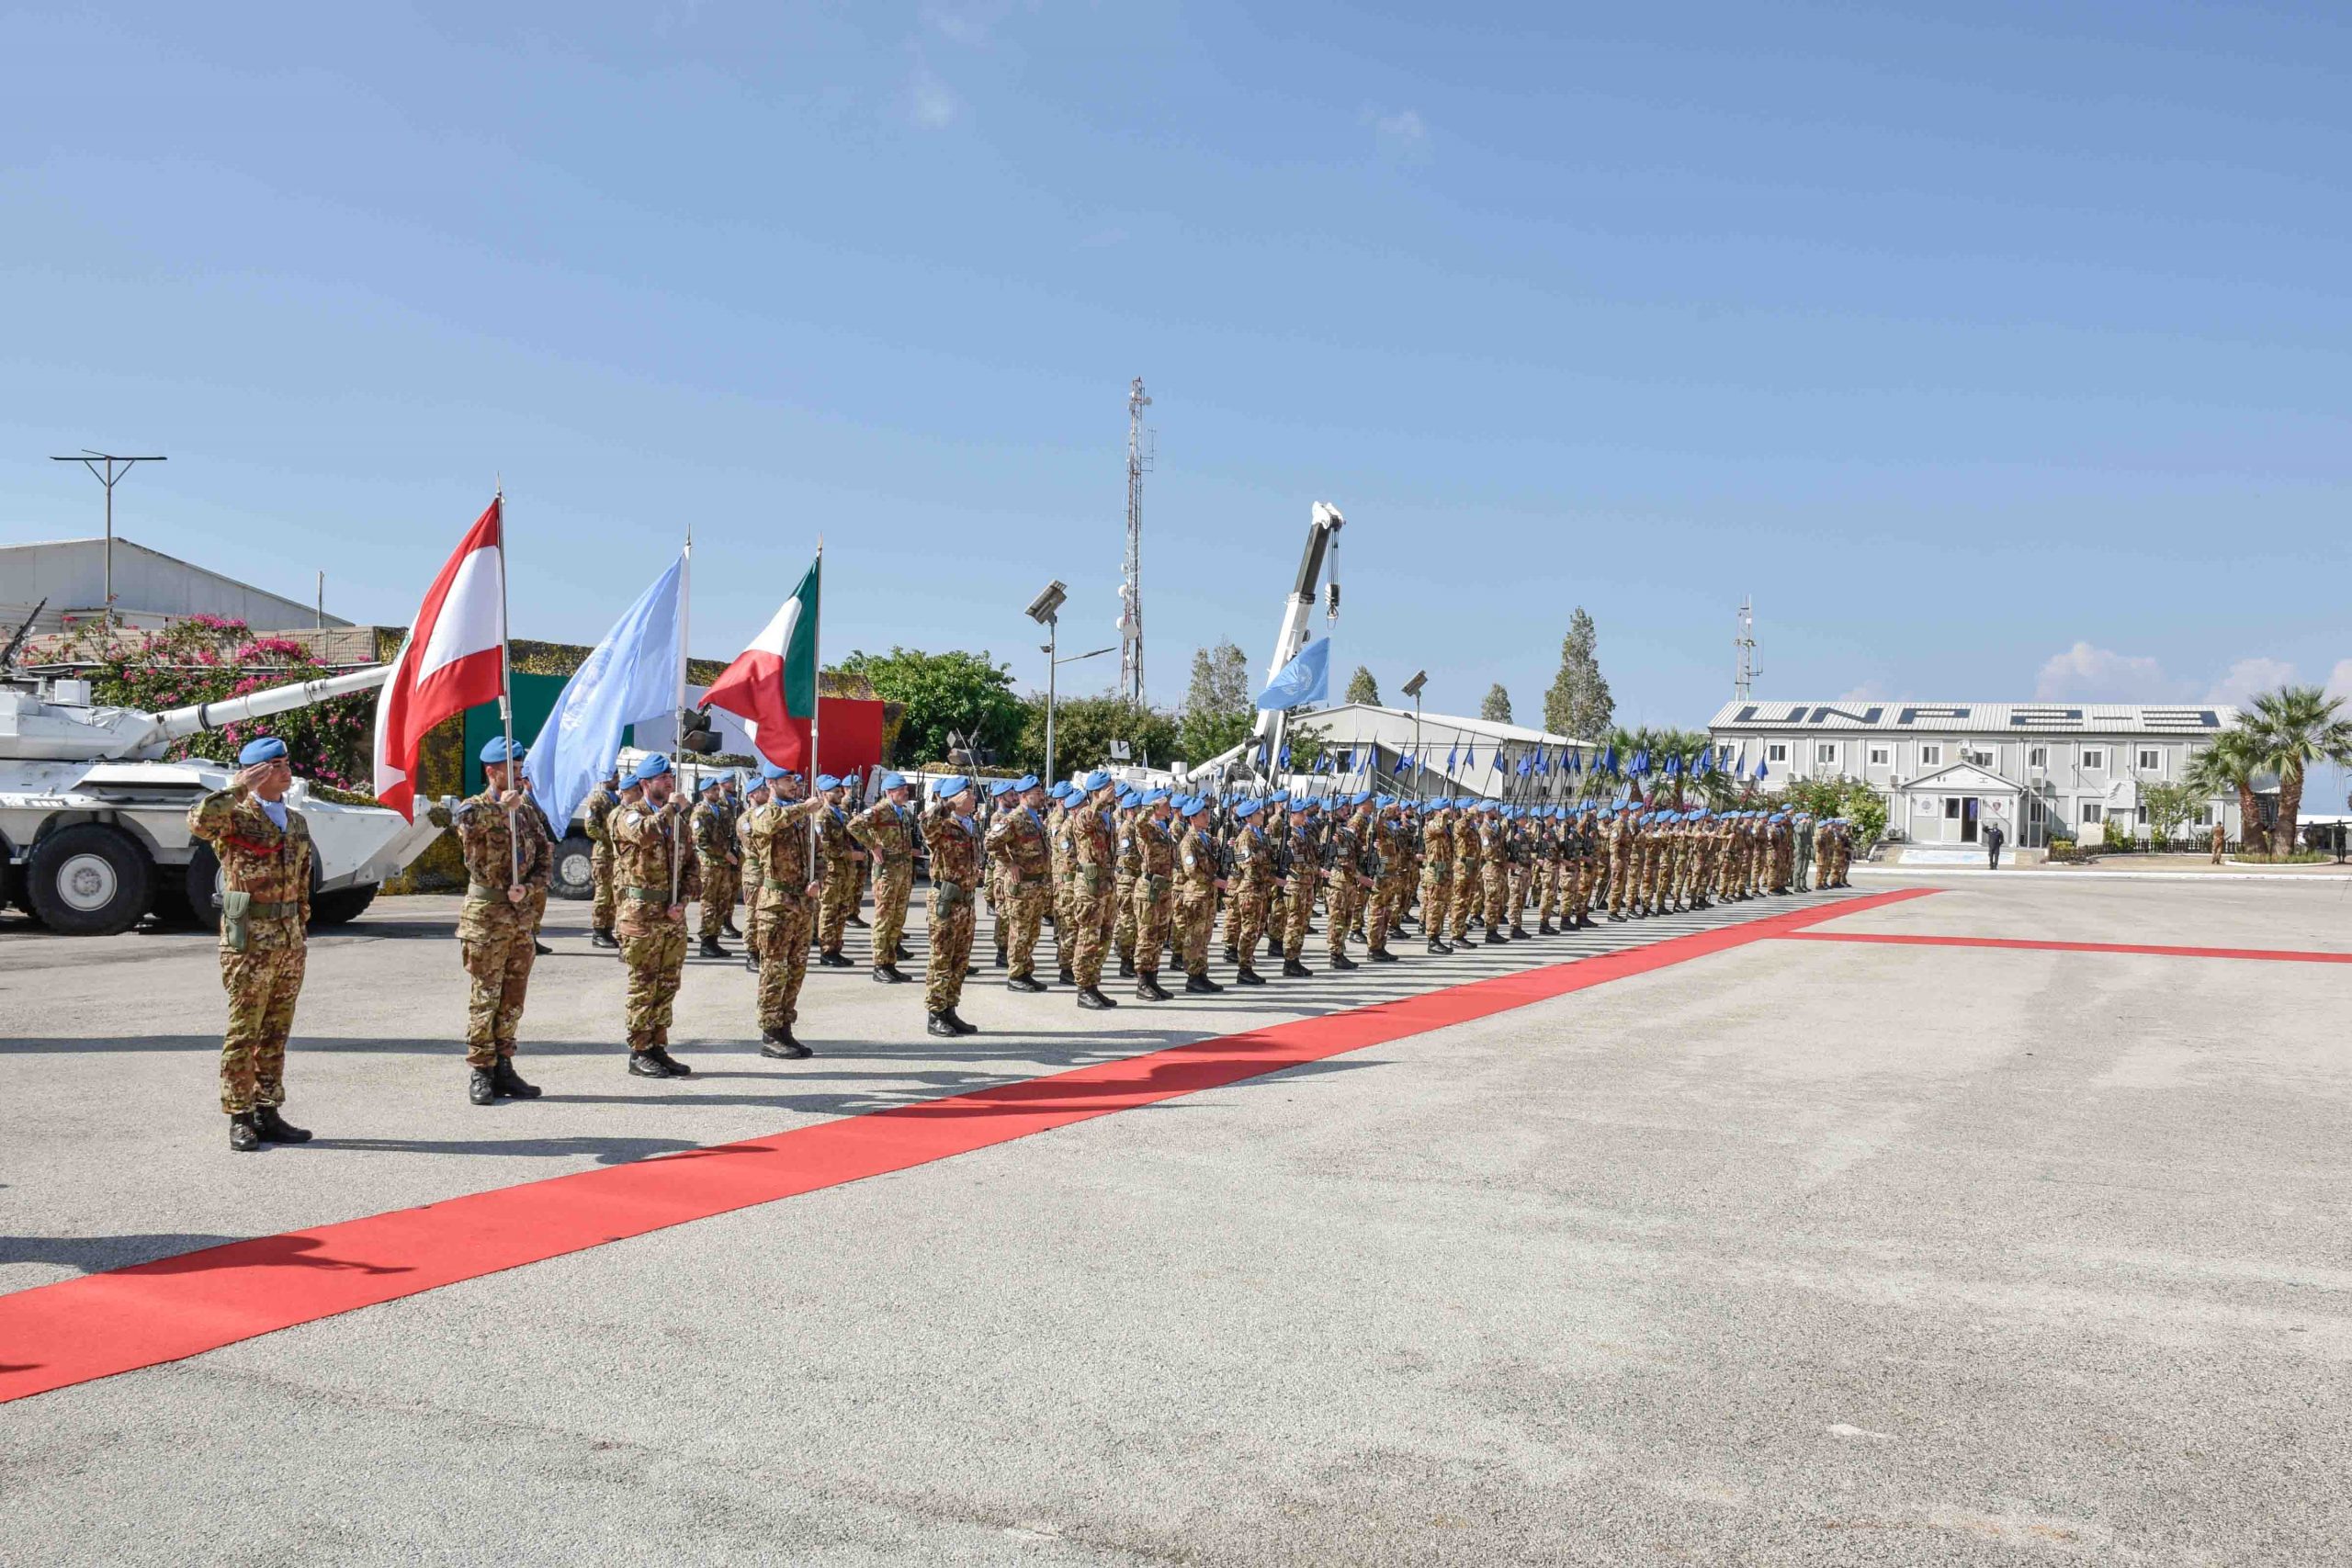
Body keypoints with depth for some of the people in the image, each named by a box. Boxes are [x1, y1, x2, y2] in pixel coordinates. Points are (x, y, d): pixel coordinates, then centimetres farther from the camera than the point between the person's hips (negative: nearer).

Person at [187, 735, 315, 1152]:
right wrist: (238, 788, -21)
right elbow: (199, 821, -31)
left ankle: (267, 1113, 18)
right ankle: (240, 1119, 6)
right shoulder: (236, 817, -6)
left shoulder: (297, 822, 14)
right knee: (243, 1034, -1)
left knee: (276, 1035, 11)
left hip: (289, 942, 6)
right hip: (249, 941, -6)